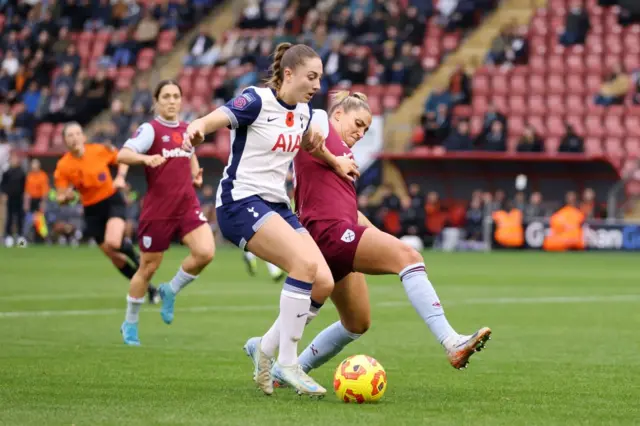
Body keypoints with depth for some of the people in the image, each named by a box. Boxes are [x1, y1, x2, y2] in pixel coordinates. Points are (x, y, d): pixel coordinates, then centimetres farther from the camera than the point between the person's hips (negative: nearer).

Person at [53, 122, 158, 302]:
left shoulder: (100, 150, -13)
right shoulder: (63, 166, -13)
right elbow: (60, 198, -8)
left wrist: (121, 177, -11)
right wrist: (67, 197, -31)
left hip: (112, 201, -2)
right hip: (92, 210, 2)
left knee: (113, 243, -29)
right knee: (115, 258, 6)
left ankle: (135, 256, 7)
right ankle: (149, 289, 24)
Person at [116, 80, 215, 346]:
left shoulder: (187, 130, 10)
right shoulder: (150, 129, -8)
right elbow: (122, 155, -24)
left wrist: (195, 174, 13)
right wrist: (146, 158, -43)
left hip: (188, 206, 5)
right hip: (157, 210, -4)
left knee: (205, 252, -18)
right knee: (148, 268, 5)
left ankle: (171, 291, 9)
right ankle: (130, 324, 25)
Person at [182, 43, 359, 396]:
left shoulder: (302, 110, 10)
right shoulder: (257, 101, -13)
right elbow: (218, 117, -30)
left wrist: (335, 162, 40)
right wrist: (197, 128, -51)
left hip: (277, 206, 8)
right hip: (241, 201, -8)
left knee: (323, 282, -7)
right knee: (306, 264, -27)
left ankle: (266, 348, 11)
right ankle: (287, 363, -20)